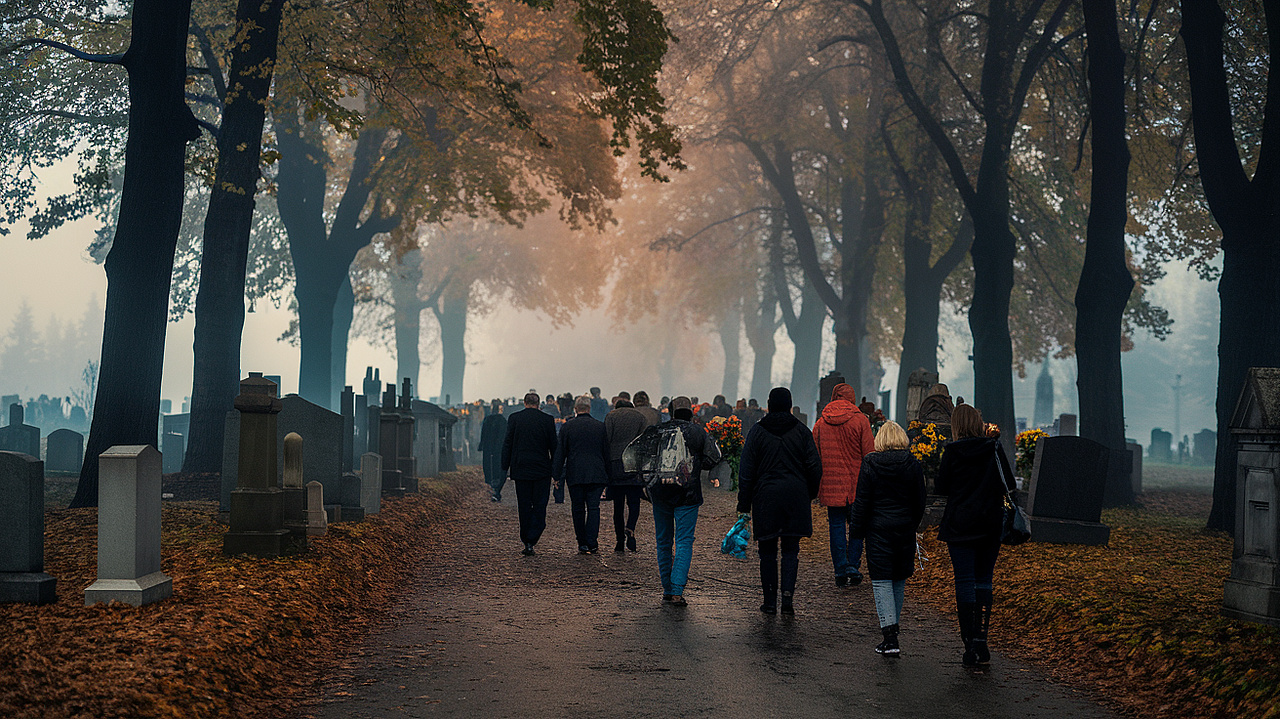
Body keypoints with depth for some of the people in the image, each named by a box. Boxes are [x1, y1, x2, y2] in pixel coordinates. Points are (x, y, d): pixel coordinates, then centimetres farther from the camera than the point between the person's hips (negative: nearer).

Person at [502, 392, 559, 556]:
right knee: (539, 508, 3)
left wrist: (505, 467, 4)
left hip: (521, 469, 1)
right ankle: (531, 542, -9)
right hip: (542, 471, -1)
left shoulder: (514, 418, -1)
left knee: (524, 508, 9)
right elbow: (553, 446, 1)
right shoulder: (547, 420, -2)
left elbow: (507, 444, -1)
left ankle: (526, 542, 11)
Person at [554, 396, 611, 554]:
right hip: (597, 474, 1)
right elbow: (607, 453, 8)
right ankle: (592, 543, -6)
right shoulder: (600, 426, 4)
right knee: (593, 508, 2)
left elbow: (560, 453, 2)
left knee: (578, 510, 6)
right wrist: (607, 477, 15)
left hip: (574, 474, -1)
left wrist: (558, 476, 6)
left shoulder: (567, 426, 0)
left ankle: (582, 544, 7)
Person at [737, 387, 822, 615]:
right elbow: (815, 467, 0)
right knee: (791, 549, 7)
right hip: (795, 498, 1)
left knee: (768, 551, 7)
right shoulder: (801, 431, 2)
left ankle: (770, 601, 7)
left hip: (765, 497, -1)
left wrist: (744, 504, 3)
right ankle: (788, 595, -7)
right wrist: (810, 494, 15)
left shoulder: (757, 432, 0)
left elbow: (746, 471, -2)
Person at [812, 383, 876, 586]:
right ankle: (853, 566, 4)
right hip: (856, 485, -2)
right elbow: (869, 453, -6)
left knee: (837, 526, 6)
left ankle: (841, 570, 5)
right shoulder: (860, 420, -5)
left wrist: (815, 487, 16)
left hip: (831, 485, 2)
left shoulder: (820, 423, 5)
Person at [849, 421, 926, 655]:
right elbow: (919, 502, 6)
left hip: (878, 528, -3)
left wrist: (856, 529, 2)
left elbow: (862, 501, -6)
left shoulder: (870, 464, -7)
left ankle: (890, 637, -12)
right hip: (905, 529, 3)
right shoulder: (914, 465, 0)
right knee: (899, 580, 16)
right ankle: (893, 626, 25)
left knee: (881, 581, -2)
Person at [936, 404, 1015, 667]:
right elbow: (1009, 484, 0)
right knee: (984, 581, 11)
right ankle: (981, 640, 7)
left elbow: (942, 487, -3)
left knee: (964, 582, 1)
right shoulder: (995, 449, -3)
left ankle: (970, 643, -3)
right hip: (991, 524, 2)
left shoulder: (952, 452, -8)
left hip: (959, 524, -2)